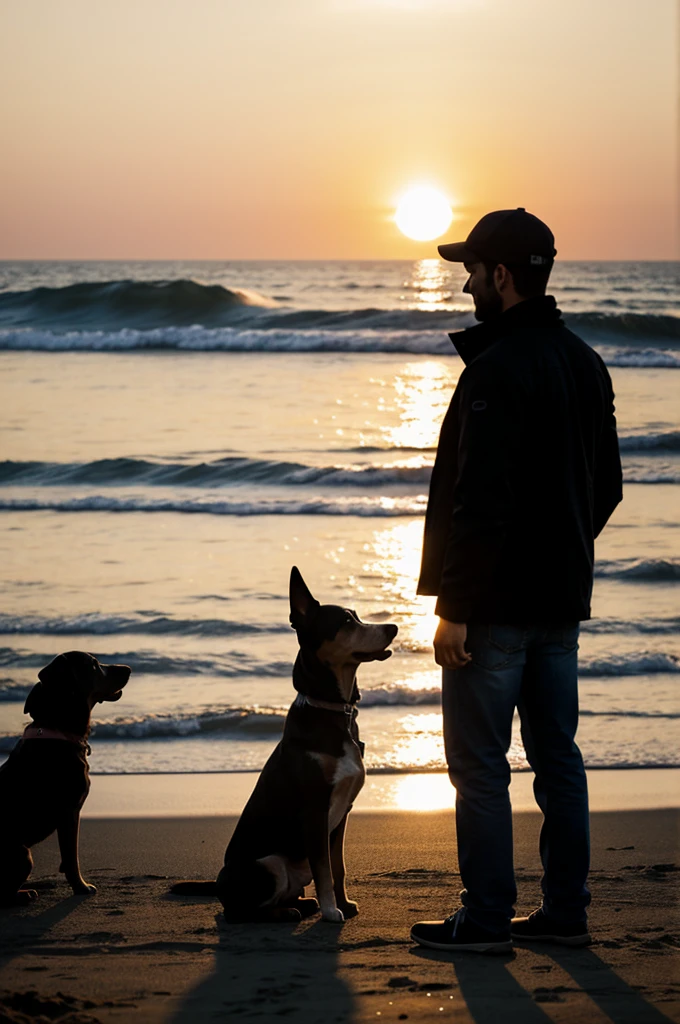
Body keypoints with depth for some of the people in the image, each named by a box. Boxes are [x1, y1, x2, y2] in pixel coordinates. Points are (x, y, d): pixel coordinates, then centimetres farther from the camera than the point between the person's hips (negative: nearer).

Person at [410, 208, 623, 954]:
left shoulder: (498, 367, -18)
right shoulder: (586, 364, 11)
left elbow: (479, 500, -22)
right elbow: (607, 486, 17)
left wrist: (453, 605, -19)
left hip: (496, 606, -9)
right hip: (562, 600, 9)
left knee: (479, 765, -1)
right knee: (557, 756, 13)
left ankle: (486, 918, 3)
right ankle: (564, 911, 18)